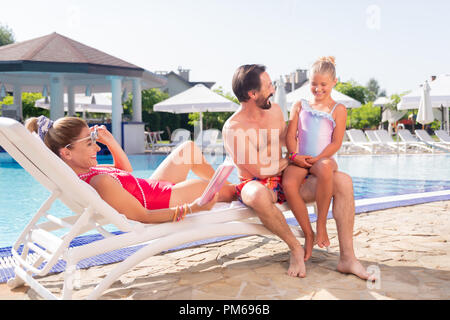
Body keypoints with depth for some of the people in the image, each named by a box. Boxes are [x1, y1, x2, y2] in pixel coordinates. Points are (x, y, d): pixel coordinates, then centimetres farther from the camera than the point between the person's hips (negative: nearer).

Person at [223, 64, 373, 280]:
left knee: (343, 181, -13)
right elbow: (260, 170, -17)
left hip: (286, 181, 6)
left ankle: (347, 257, -17)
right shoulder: (233, 129, -16)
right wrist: (287, 161, -1)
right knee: (259, 196, -44)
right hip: (255, 184, -6)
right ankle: (295, 248, -18)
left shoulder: (275, 110, 7)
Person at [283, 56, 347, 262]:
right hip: (299, 161, 2)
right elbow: (290, 136, 10)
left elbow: (336, 143, 1)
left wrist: (316, 159, -13)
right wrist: (295, 155, -8)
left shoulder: (338, 110, 10)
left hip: (323, 159, -2)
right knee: (288, 184, -33)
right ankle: (308, 234, -17)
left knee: (325, 168, -41)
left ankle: (321, 224, -23)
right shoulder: (300, 106, 18)